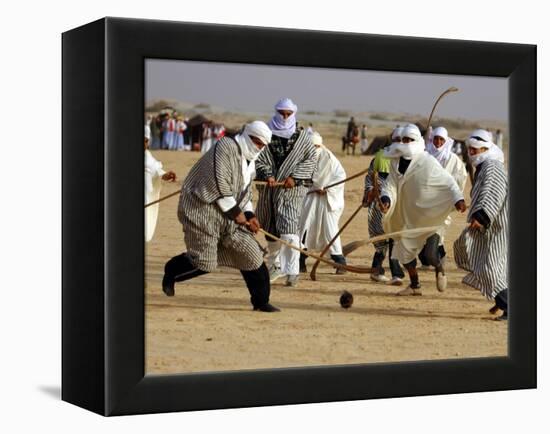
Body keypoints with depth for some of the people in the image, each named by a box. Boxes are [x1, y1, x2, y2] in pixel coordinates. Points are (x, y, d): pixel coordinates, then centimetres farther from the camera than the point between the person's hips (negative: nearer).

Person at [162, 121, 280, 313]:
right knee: (203, 262, -9)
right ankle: (171, 271, 19)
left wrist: (249, 215, 6)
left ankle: (261, 301, 10)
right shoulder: (226, 147, -14)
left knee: (251, 254, 0)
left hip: (229, 215, 9)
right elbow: (219, 183, -21)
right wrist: (236, 213, -16)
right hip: (202, 210, -8)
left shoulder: (249, 162, 14)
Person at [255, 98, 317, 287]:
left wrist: (294, 177, -11)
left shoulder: (302, 137, 2)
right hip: (269, 188, 3)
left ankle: (292, 270, -14)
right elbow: (258, 158, 0)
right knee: (271, 229, 13)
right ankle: (275, 265, 32)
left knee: (289, 228, -16)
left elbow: (311, 159, 1)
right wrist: (266, 175, -17)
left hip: (293, 188, -3)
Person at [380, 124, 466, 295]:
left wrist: (458, 198, -32)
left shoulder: (428, 162, -16)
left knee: (430, 255, -13)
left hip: (431, 215, -5)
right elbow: (390, 184, -5)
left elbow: (447, 181, -17)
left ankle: (440, 270, 23)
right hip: (410, 215, 5)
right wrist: (386, 199, -26)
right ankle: (414, 286, 27)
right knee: (405, 249, 9)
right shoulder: (397, 162, -1)